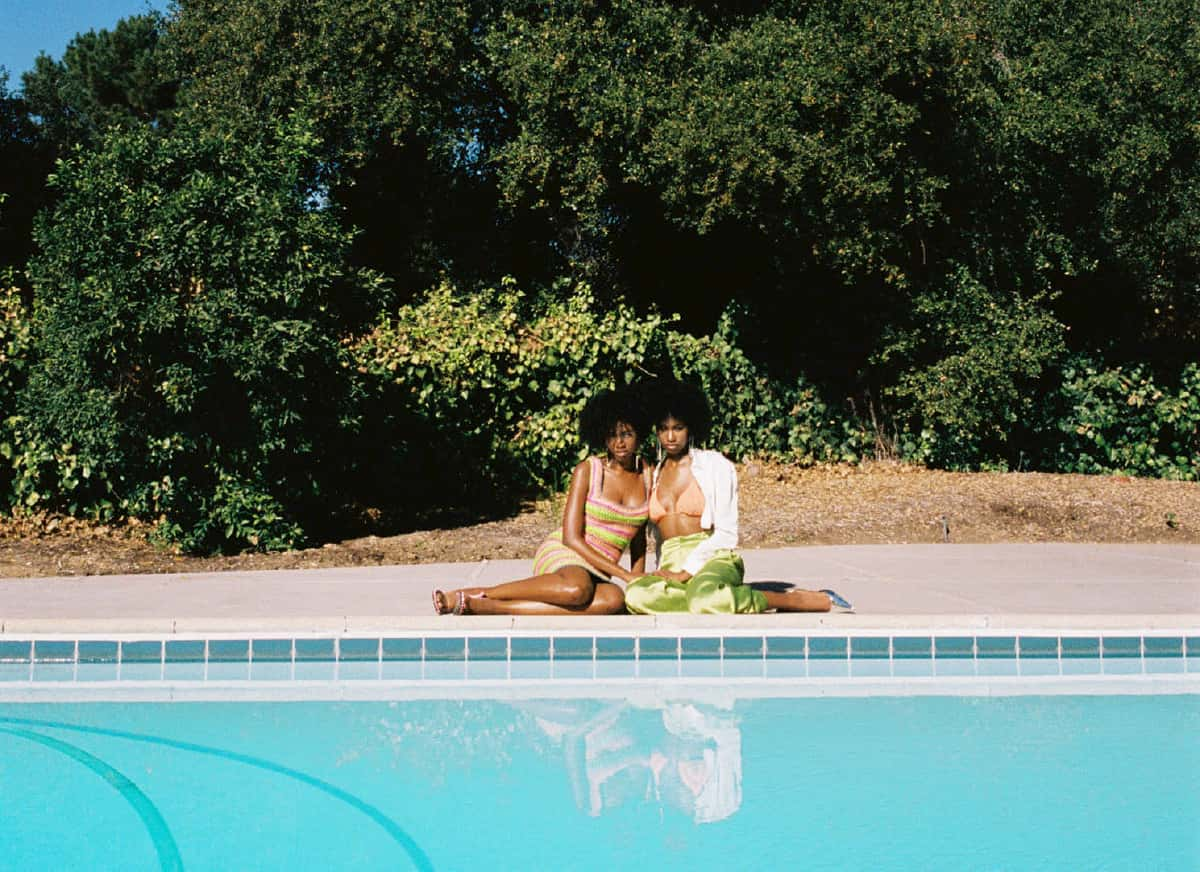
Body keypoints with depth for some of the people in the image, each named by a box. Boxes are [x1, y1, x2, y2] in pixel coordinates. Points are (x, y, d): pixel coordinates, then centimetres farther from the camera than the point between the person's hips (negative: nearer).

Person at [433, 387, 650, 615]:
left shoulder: (647, 475, 10)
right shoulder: (588, 470, -2)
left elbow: (638, 536, 20)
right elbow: (571, 538, -9)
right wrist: (624, 574, -14)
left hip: (597, 573, 4)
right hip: (563, 554, -4)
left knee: (615, 599, -37)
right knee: (577, 590, -43)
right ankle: (480, 593, -25)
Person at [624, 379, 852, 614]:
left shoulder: (715, 465, 6)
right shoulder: (653, 475, 19)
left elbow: (726, 533, 0)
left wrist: (686, 572, -11)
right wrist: (664, 573, 2)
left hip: (714, 559, -3)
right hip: (671, 564, 3)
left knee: (705, 597, -43)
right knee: (635, 595, -35)